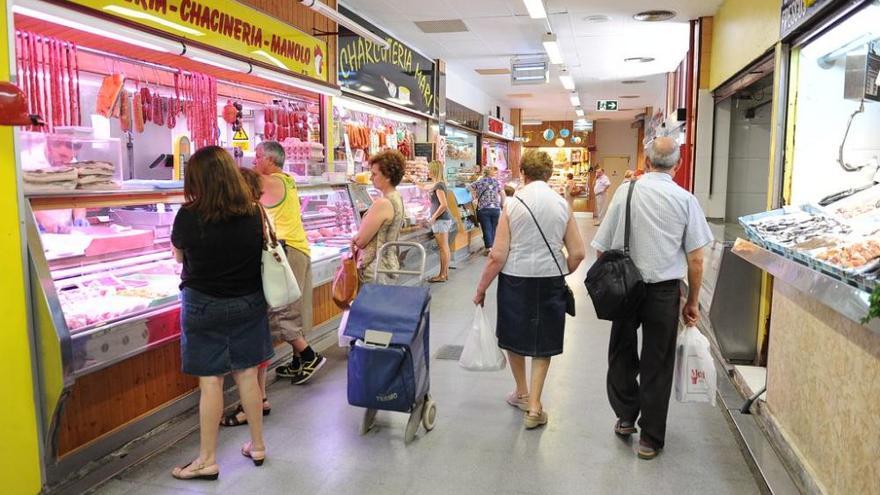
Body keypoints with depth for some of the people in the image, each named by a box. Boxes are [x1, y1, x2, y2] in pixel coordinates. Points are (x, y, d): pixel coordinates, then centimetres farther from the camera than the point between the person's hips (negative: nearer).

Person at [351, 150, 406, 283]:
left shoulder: (382, 204, -21)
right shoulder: (397, 198, 8)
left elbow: (360, 241, -16)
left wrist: (354, 239, 5)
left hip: (376, 271, -9)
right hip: (390, 265, 9)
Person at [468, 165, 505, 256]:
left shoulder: (480, 182, 7)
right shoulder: (497, 182, 3)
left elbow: (469, 187, 7)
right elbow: (502, 194, -1)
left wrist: (475, 198, 12)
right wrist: (502, 205, 9)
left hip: (483, 209, 0)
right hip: (496, 208, 0)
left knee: (486, 229, 0)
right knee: (493, 229, 10)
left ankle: (488, 247, -6)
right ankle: (491, 246, 16)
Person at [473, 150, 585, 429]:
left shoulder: (513, 205, -8)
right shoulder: (562, 205, -2)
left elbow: (498, 256, -10)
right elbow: (577, 253, -1)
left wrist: (481, 289, 0)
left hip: (516, 279, -1)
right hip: (551, 281, 1)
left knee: (514, 336, 20)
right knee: (543, 343, 14)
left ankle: (522, 393, 37)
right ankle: (534, 406, 11)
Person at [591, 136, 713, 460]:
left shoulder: (626, 191, -4)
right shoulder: (685, 200, -5)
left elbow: (602, 248, -2)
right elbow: (695, 259, -4)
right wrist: (692, 302, 7)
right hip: (664, 290, 0)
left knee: (622, 354, 20)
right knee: (657, 364, 10)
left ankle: (625, 417, 32)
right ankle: (650, 439, 19)